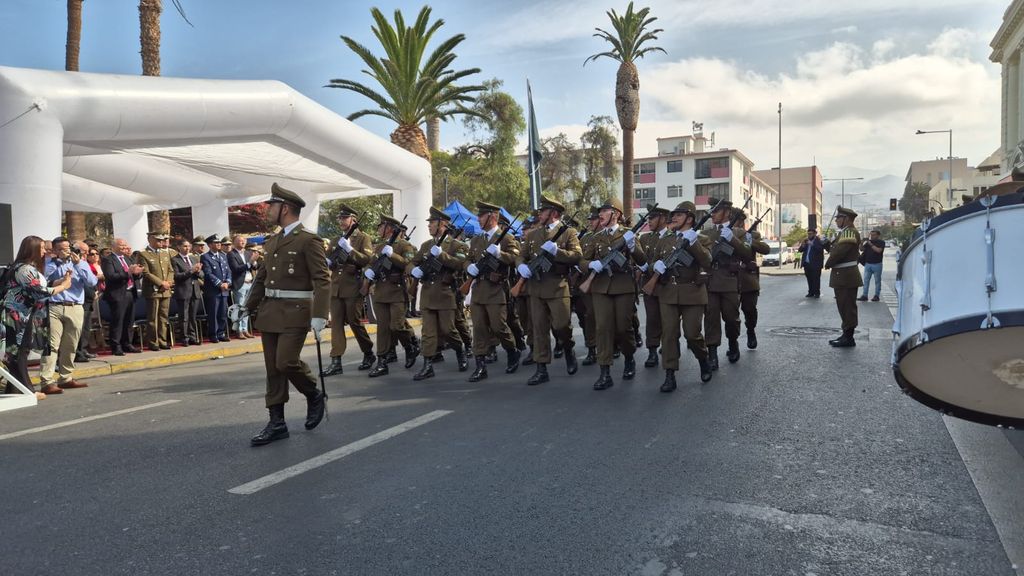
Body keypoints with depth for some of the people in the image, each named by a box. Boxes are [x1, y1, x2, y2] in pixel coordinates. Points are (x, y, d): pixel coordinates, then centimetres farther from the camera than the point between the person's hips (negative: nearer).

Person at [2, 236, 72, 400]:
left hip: (25, 317, 10)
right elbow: (40, 292, -20)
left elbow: (39, 287, 11)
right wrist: (64, 286, -9)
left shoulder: (30, 268, 16)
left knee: (20, 353, 12)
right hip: (18, 317, -10)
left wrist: (62, 280, 7)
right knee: (19, 353, -3)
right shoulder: (24, 269, -16)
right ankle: (27, 390, 1)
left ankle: (13, 390, 18)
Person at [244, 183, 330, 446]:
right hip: (270, 312, 7)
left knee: (286, 362, -15)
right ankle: (277, 423, 15)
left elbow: (322, 280, -14)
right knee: (273, 368, 7)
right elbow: (262, 277, 22)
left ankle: (315, 397, 13)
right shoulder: (273, 241, 15)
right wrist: (248, 307, 21)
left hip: (295, 312, -7)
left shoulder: (309, 240, -9)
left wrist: (319, 316, -22)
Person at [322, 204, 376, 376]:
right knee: (336, 323, 0)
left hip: (353, 288, -6)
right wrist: (328, 261, 3)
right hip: (335, 287, 6)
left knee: (355, 322, 1)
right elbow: (328, 260, 26)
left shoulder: (363, 238, -1)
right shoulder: (338, 240, 18)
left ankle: (369, 354, 21)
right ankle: (336, 362, 0)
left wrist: (350, 249, -21)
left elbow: (368, 259, -14)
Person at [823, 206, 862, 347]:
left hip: (846, 276, -10)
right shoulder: (844, 232, 17)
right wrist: (827, 244, 2)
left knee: (847, 307, -5)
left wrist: (828, 264, -9)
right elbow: (835, 249, 18)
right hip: (843, 275, 10)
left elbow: (840, 251, -24)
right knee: (845, 306, 15)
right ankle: (847, 335, 22)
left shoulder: (850, 232, -16)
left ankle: (848, 338, 0)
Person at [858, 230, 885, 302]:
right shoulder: (868, 242, 11)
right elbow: (861, 249, 7)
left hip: (877, 264, -4)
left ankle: (876, 295, 8)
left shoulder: (881, 242, -2)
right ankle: (864, 295, 2)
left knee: (877, 281, 3)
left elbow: (878, 250, -18)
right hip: (868, 264, 5)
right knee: (866, 280, 1)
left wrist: (871, 244, -14)